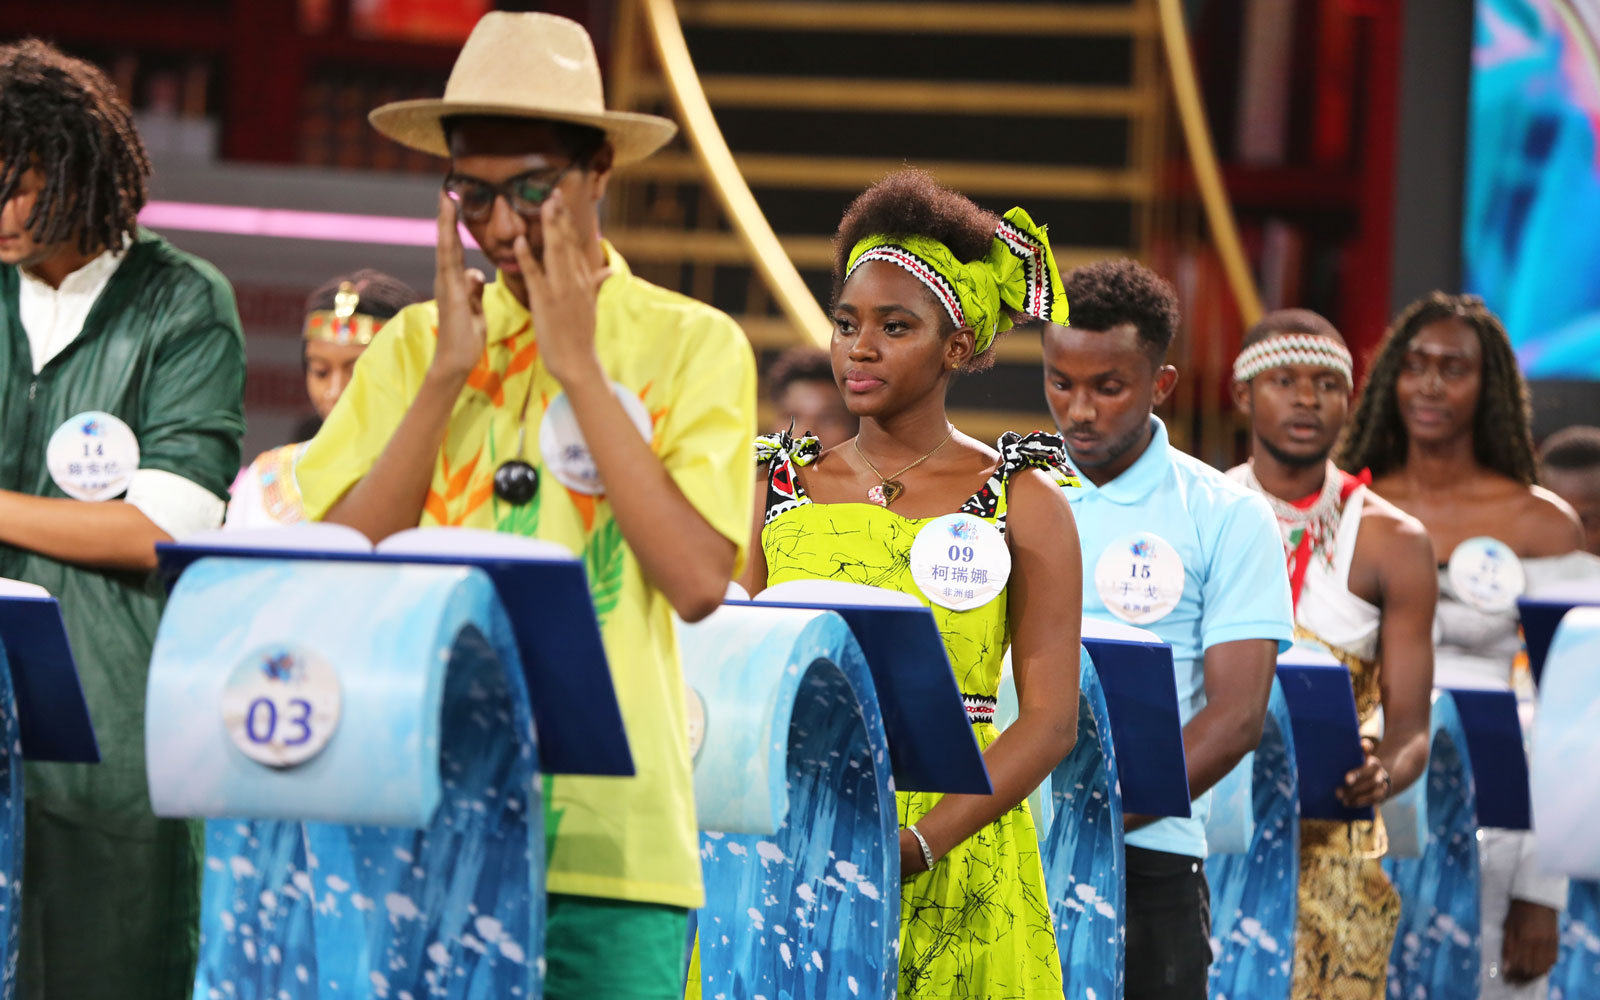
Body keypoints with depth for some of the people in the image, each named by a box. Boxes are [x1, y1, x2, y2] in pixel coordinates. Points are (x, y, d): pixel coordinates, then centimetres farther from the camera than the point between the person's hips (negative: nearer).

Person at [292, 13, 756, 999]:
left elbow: (698, 581, -9)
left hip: (614, 833, -2)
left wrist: (577, 366, -7)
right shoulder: (414, 346, 12)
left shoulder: (694, 346, 3)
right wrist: (447, 374, -3)